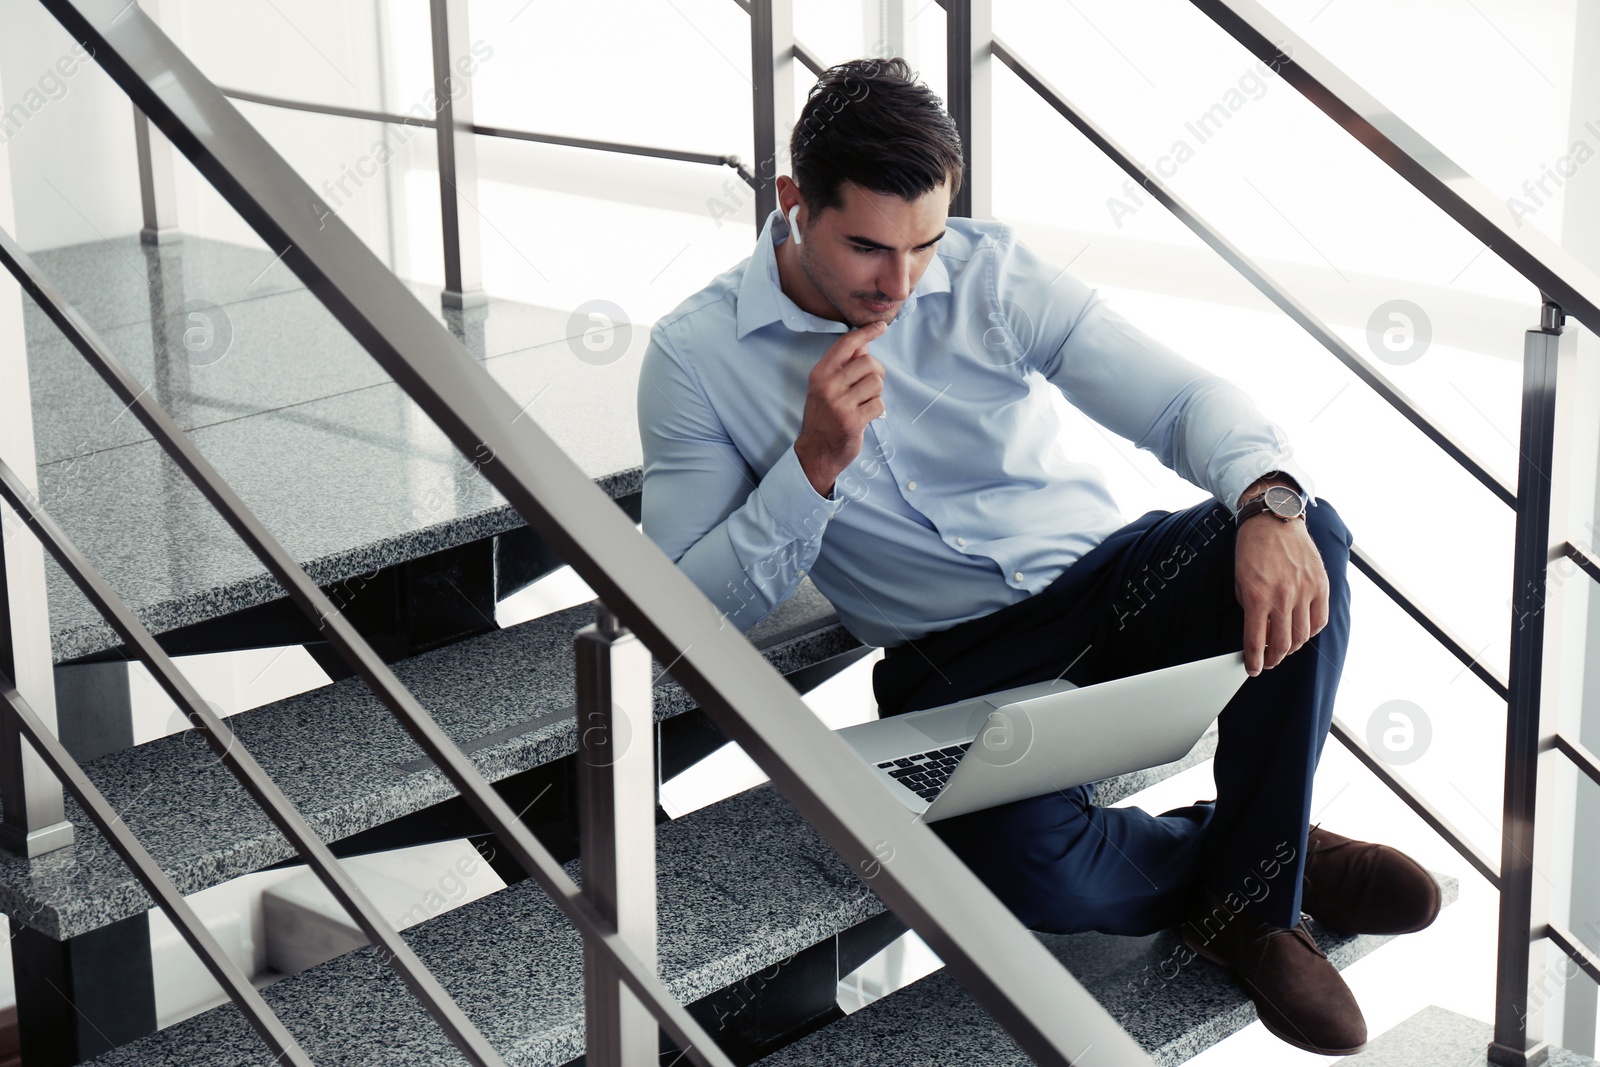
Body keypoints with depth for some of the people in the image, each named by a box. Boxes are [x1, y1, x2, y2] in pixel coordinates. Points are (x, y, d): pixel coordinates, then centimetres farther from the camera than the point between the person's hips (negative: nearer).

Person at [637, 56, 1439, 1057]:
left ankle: (1247, 894, -14)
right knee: (1030, 868, -34)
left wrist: (1271, 501, -34)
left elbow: (1180, 395, -12)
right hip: (956, 662, -2)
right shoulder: (696, 356, -6)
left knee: (1306, 535, -28)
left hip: (1107, 578, 2)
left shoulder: (992, 271, -3)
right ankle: (1256, 850, 0)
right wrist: (814, 463, -21)